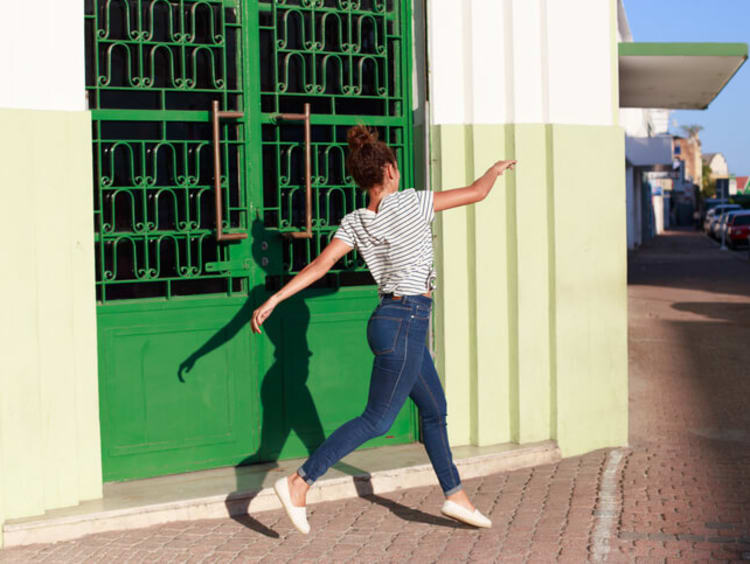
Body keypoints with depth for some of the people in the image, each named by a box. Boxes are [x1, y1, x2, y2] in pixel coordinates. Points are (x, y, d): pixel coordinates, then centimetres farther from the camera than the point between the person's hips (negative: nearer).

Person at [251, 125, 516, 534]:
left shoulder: (354, 222, 3)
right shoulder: (409, 203, -14)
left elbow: (320, 264, -4)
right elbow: (475, 193, -5)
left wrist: (273, 299, -2)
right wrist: (495, 170, 15)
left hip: (391, 320, 9)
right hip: (405, 325, -8)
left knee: (435, 411, 17)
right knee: (376, 421, -4)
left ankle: (456, 497, 25)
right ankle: (299, 484, -3)